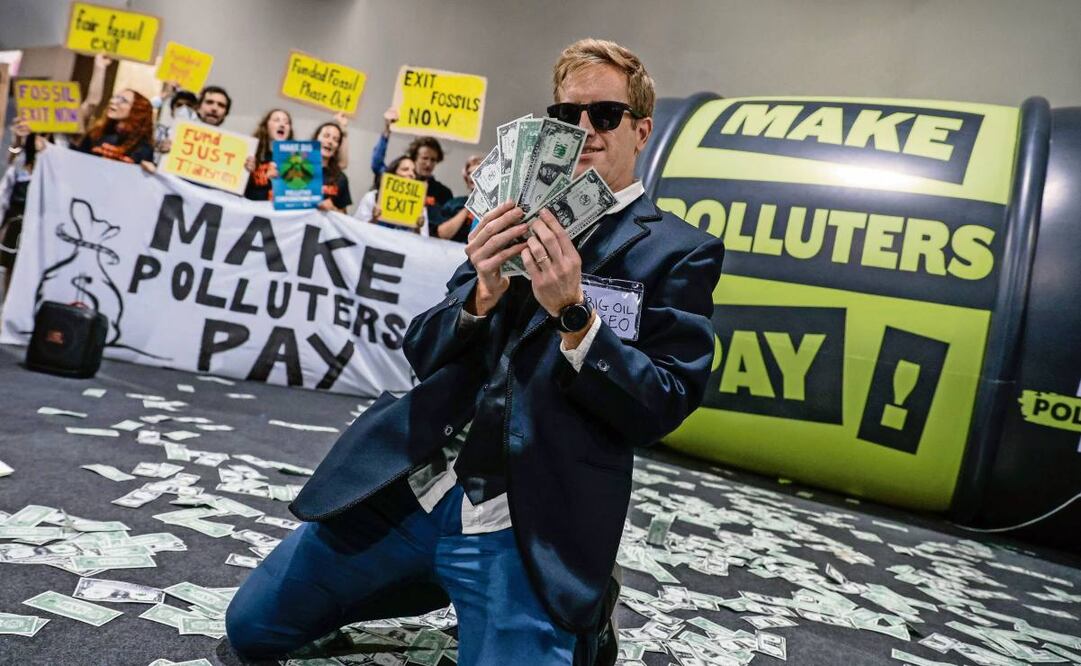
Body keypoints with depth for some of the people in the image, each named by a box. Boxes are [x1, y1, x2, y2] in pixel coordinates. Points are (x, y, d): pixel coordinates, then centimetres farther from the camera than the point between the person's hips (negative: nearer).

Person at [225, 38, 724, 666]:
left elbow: (663, 408, -8)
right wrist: (482, 294, -15)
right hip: (409, 488, 5)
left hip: (528, 530, -4)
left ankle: (578, 607, 14)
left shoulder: (680, 252, -2)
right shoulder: (520, 218, 9)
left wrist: (572, 312, -22)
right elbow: (422, 352, 6)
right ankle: (434, 583, 27)